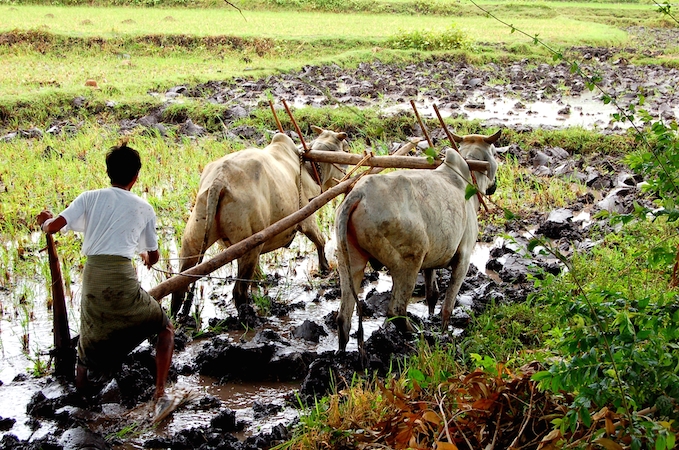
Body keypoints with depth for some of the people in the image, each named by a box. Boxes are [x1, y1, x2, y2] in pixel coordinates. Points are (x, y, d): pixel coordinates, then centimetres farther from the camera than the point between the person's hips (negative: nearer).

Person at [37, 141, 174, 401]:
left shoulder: (90, 198, 10)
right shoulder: (144, 209, 11)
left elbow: (53, 226, 0)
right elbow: (153, 256, 19)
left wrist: (44, 222, 24)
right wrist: (147, 258, 44)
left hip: (92, 276, 2)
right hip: (122, 277, -2)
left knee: (91, 333, 26)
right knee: (165, 329, 13)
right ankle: (160, 392, 2)